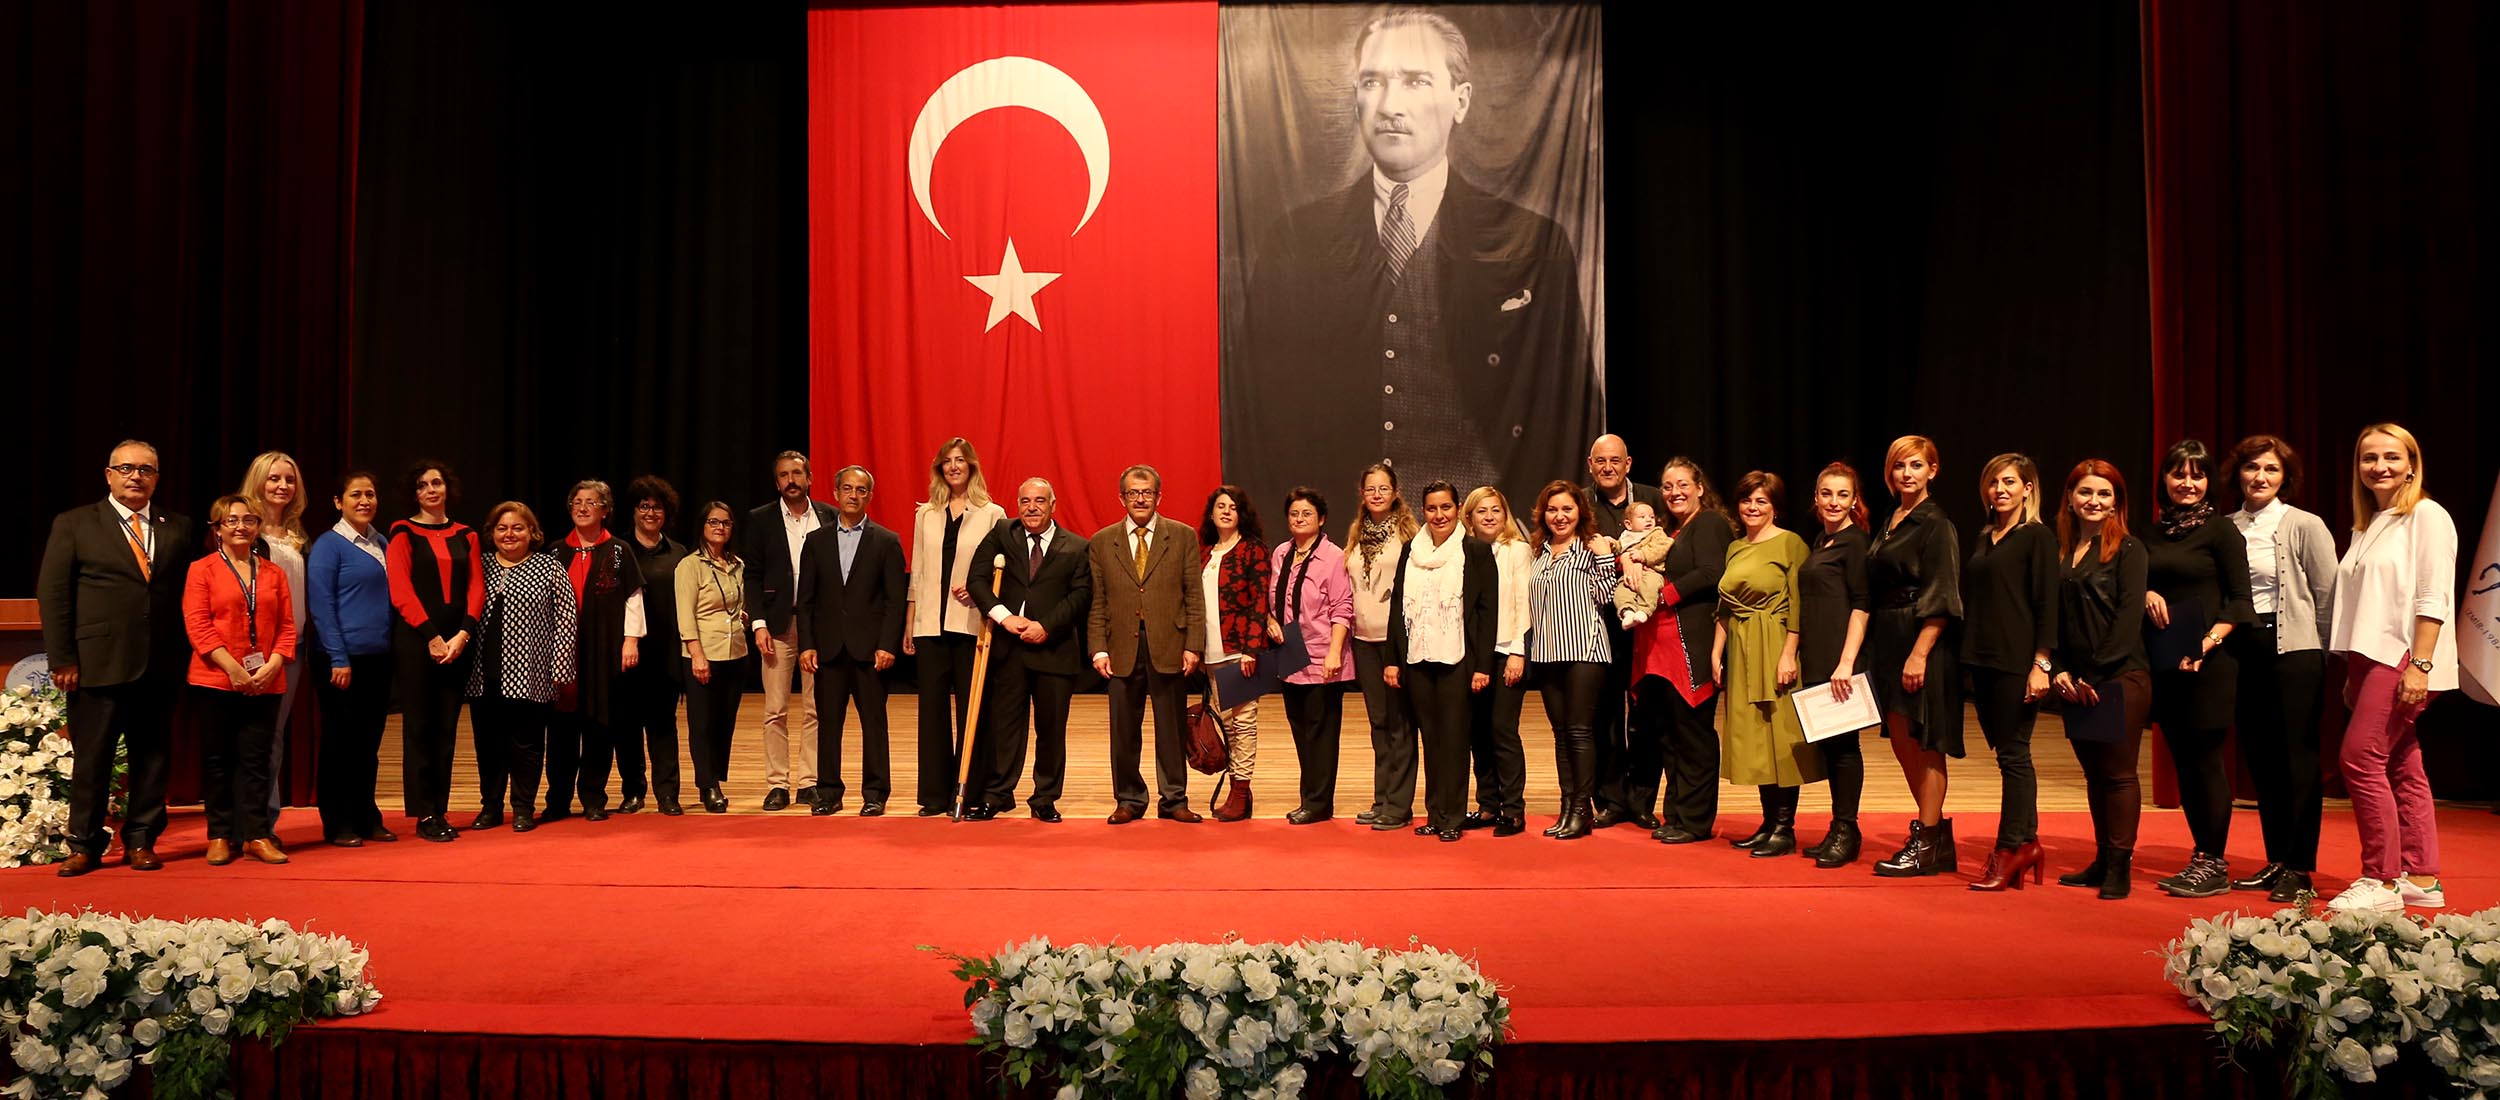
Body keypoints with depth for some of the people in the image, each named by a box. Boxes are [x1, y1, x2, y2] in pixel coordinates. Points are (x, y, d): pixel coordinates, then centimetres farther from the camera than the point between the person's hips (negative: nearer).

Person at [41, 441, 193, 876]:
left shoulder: (178, 528, 10)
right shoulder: (74, 524, 4)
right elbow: (52, 594, 1)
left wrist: (186, 653, 0)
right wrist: (62, 659, -6)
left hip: (160, 666, 2)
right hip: (98, 664, -2)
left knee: (152, 757, 8)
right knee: (91, 759, 4)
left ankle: (141, 841, 18)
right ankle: (84, 846, 15)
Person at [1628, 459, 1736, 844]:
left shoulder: (1709, 523, -4)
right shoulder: (1674, 531, 23)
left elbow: (1711, 574, -17)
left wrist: (1663, 595, -12)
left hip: (1692, 645, -9)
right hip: (1662, 649, 9)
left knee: (1692, 734, -4)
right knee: (1666, 733, 11)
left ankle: (1695, 820, 3)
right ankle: (1677, 815, 20)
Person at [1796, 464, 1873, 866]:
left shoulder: (1855, 542, -8)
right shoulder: (1821, 541, 17)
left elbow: (1861, 605, -14)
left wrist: (1847, 662, -21)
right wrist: (1793, 656, 17)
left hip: (1841, 660, -8)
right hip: (1816, 659, 8)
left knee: (1842, 742, -4)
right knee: (1825, 742, 10)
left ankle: (1846, 833, 3)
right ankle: (1838, 830, 18)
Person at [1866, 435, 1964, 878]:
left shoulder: (1936, 525, -10)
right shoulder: (1890, 524, 14)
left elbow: (1939, 599, -16)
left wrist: (1919, 654, -22)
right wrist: (1881, 649, 12)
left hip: (1922, 642, -8)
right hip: (1887, 642, 8)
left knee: (1922, 744, -2)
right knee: (1902, 743, 12)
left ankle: (1928, 845, 7)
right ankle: (1934, 835, 24)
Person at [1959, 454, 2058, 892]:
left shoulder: (2038, 537, -3)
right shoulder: (1981, 540, 17)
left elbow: (2046, 604, -9)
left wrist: (2041, 664, -15)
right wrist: (1968, 662, 12)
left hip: (2016, 662, -7)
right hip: (1981, 660, 7)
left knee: (2012, 754, -4)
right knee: (2007, 754, 9)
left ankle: (2010, 848, 1)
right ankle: (2026, 843, 17)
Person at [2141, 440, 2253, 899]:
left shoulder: (2221, 532, -4)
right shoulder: (2153, 532, 12)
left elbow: (2240, 599, -6)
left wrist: (2209, 642, -20)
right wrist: (2147, 595, -3)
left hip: (2208, 661, -6)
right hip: (2164, 661, 6)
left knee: (2205, 758, -4)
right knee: (2182, 760, 9)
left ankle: (2216, 864, 4)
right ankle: (2200, 856, 18)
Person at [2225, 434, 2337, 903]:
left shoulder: (2305, 526, -3)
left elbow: (2327, 596, -3)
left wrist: (2326, 658, -4)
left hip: (2293, 649, -4)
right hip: (2243, 649, 5)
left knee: (2297, 757, -2)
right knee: (2258, 757, 9)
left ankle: (2300, 869, 5)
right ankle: (2276, 861, 19)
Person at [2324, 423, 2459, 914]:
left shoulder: (2427, 516, -5)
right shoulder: (2368, 527, 18)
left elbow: (2433, 600, -13)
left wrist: (2418, 666, -20)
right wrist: (2352, 675, 15)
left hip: (2403, 658, -8)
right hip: (2372, 659, 8)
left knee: (2361, 756, -13)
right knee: (2402, 767, 8)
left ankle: (2381, 879, -8)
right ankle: (2420, 878, 12)